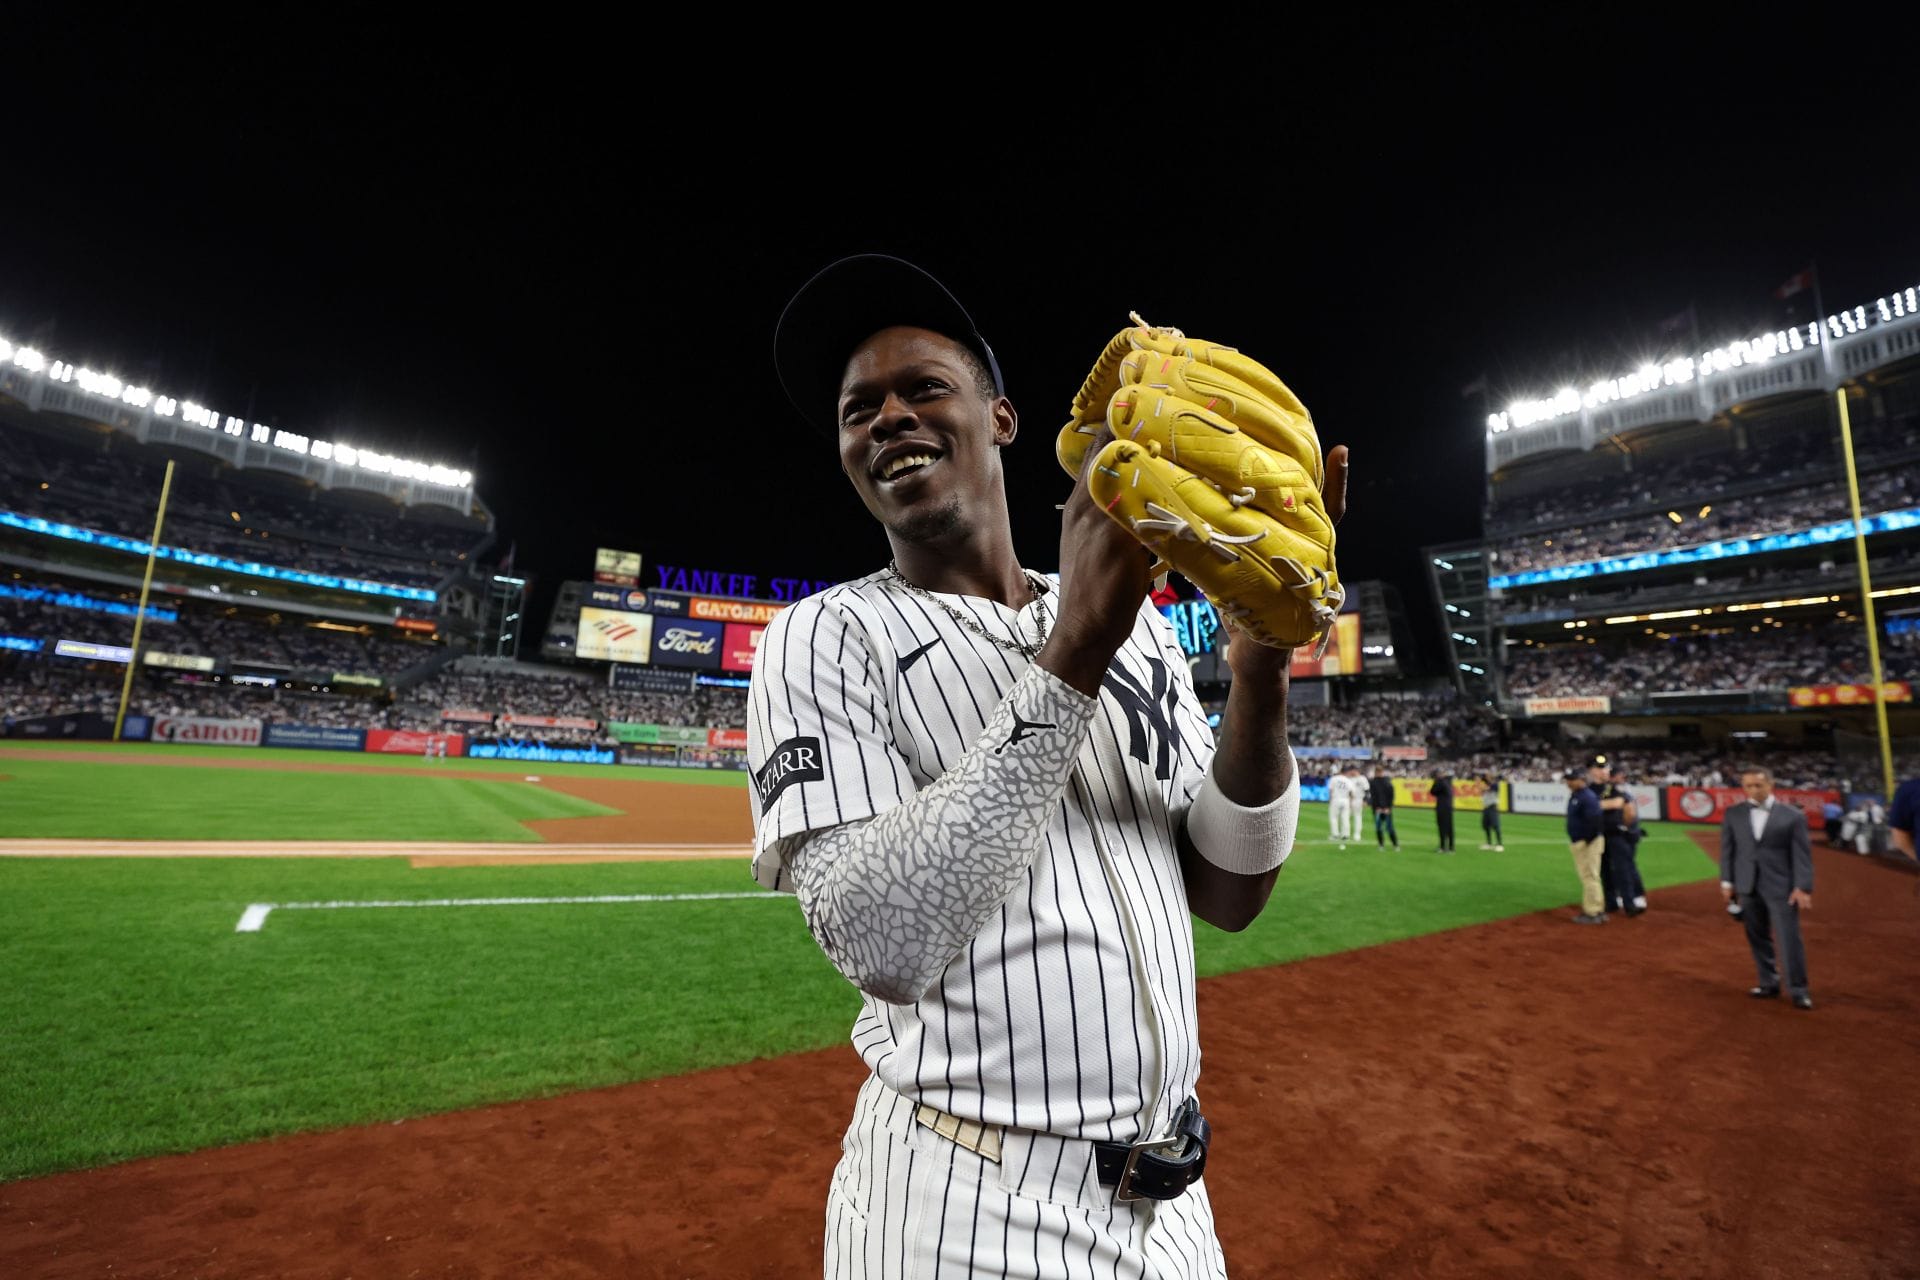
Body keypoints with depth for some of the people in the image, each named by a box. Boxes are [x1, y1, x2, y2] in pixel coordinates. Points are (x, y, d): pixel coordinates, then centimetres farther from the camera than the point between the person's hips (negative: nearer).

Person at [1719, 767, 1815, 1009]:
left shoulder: (1793, 816, -3)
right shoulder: (1733, 814, 4)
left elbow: (1802, 854, -4)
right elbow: (1728, 849, 7)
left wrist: (1803, 887, -10)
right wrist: (1727, 880, 5)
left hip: (1781, 886, -3)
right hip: (1747, 886, 3)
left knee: (1790, 939, -1)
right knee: (1758, 938, 10)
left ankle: (1798, 991, 11)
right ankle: (1769, 983, 22)